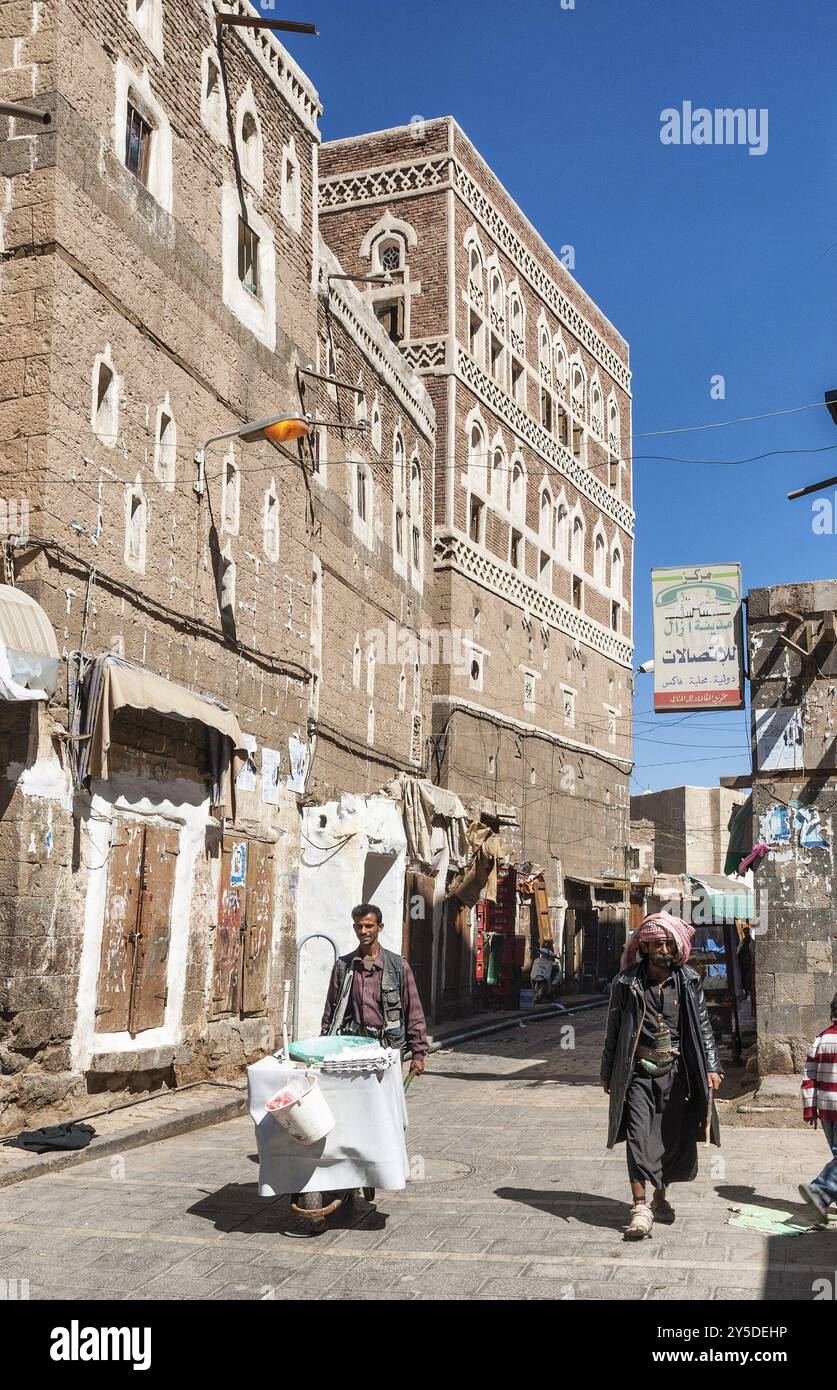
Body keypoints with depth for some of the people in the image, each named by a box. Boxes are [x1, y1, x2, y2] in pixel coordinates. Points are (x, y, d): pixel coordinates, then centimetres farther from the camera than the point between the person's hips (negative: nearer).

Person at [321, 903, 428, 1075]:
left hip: (386, 1045, -1)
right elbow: (330, 1009, 15)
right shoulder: (343, 965, 10)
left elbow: (414, 1011, 4)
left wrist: (418, 1053, 1)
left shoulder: (398, 965, 4)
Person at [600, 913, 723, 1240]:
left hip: (676, 1072, 2)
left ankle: (660, 1198, 26)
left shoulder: (689, 981, 3)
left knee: (673, 1137, 9)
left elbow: (702, 1026, 7)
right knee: (639, 1136, -11)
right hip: (638, 1071, -2)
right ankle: (640, 1207, -11)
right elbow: (614, 1030, 5)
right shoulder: (627, 982, -1)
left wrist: (711, 1067, -1)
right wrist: (607, 1074, 7)